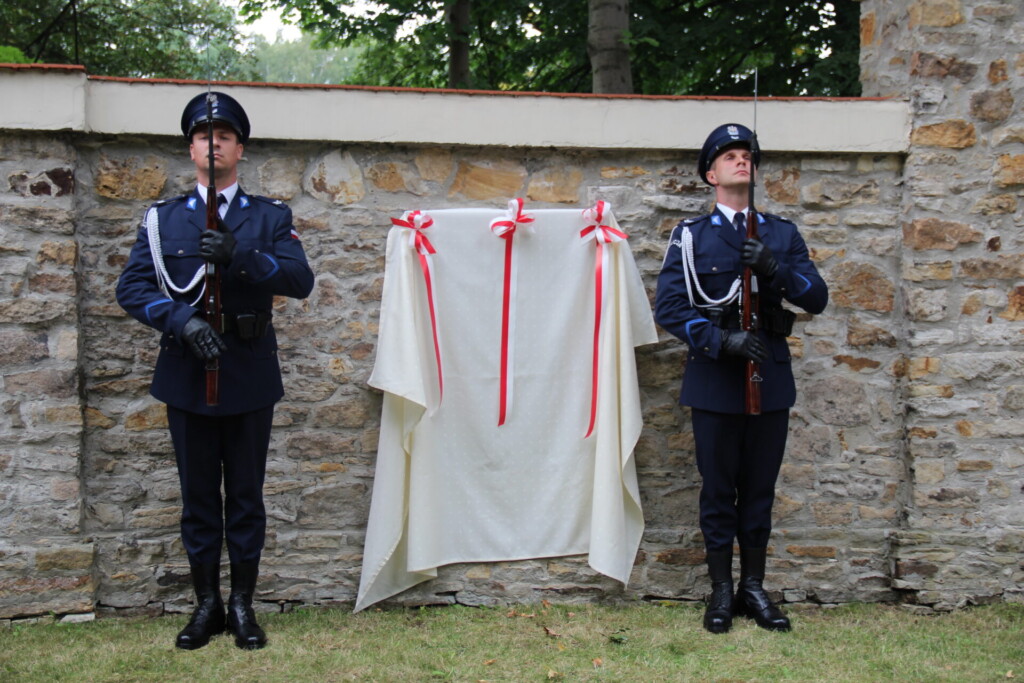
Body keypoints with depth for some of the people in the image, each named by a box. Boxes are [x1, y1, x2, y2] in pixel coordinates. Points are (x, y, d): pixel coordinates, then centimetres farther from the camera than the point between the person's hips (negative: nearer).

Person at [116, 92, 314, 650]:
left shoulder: (270, 217, 6)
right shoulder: (163, 218, 8)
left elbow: (301, 280, -9)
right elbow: (131, 287, -2)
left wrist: (240, 256, -23)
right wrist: (181, 318, -20)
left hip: (249, 376, -1)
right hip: (186, 374, 1)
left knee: (246, 494, 6)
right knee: (198, 494, 8)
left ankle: (243, 605, 16)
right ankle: (206, 604, 19)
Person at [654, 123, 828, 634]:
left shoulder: (783, 235, 10)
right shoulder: (691, 237, 3)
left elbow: (817, 299, 1)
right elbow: (669, 306, -7)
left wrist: (776, 269, -17)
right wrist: (722, 340, -20)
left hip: (770, 379, 2)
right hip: (715, 381, -2)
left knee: (760, 488, 9)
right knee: (718, 490, 4)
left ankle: (754, 589, 19)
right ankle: (721, 592, 14)